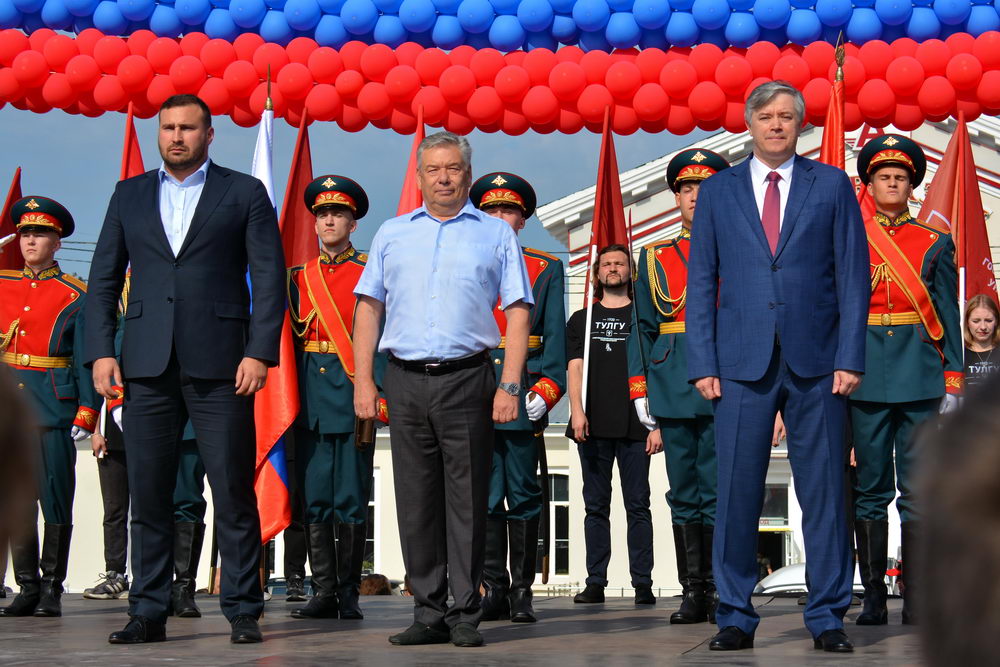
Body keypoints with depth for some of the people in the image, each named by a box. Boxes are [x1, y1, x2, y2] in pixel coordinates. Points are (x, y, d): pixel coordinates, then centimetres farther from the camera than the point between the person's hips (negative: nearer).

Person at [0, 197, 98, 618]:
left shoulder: (75, 296, 2)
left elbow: (85, 360, -1)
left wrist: (85, 415, -7)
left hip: (54, 408, -3)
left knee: (56, 499, -2)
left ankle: (51, 590, 6)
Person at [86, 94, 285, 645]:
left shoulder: (245, 193, 6)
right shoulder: (130, 195, 15)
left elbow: (270, 278, 1)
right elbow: (103, 279, 14)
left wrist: (260, 352, -9)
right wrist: (101, 350, 2)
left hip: (219, 366, -3)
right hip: (147, 366, 3)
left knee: (234, 491, -1)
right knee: (147, 493, 4)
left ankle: (242, 610, 7)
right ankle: (148, 613, 12)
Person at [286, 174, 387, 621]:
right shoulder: (300, 277, 15)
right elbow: (291, 339, 16)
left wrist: (378, 396, -11)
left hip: (351, 394, -4)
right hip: (310, 396, 4)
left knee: (351, 497, -2)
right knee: (314, 496, 3)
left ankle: (349, 595, 4)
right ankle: (323, 592, 7)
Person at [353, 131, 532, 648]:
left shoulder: (496, 235, 8)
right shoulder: (393, 234, 14)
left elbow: (518, 314, 3)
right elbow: (368, 309, 13)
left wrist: (510, 386, -7)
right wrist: (363, 380, 3)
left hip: (467, 379, -2)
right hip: (406, 381, 2)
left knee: (467, 502, -2)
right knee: (416, 502, 4)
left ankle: (465, 615, 5)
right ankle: (429, 614, 11)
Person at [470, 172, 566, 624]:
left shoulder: (546, 269, 10)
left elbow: (555, 335, 4)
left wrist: (546, 389, -8)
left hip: (523, 396, -1)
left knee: (523, 495, 0)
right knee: (486, 496, 1)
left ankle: (522, 592, 5)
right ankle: (494, 590, 5)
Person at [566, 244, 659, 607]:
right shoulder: (581, 319, 16)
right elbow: (575, 368, 8)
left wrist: (658, 424, -3)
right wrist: (577, 411, -9)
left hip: (634, 426, -2)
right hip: (594, 425, 2)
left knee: (638, 505, -2)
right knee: (596, 506, 3)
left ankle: (643, 584, -1)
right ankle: (595, 582, 5)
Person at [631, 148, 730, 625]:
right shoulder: (654, 258, 15)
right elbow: (643, 329, 14)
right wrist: (638, 388, 5)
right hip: (673, 385, 3)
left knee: (719, 491, -4)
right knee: (684, 492, 4)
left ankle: (719, 592, 2)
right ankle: (692, 591, 9)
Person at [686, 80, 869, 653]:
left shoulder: (833, 185, 8)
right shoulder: (718, 191, 11)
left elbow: (853, 277, 4)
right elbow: (701, 283, 9)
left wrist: (850, 358, -5)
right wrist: (703, 364, 0)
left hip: (817, 365, -1)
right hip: (743, 364, 1)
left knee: (825, 493, 2)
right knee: (737, 493, 0)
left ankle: (828, 617, 10)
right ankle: (736, 618, 9)